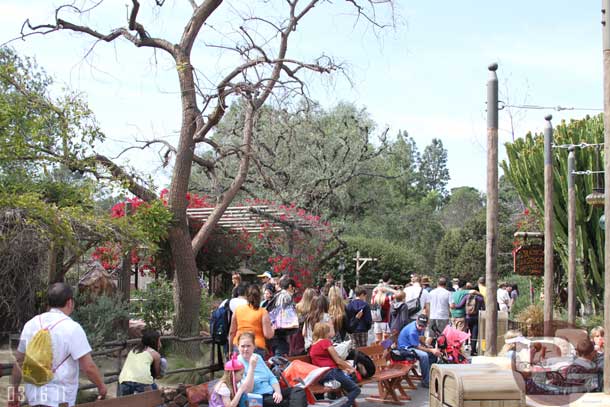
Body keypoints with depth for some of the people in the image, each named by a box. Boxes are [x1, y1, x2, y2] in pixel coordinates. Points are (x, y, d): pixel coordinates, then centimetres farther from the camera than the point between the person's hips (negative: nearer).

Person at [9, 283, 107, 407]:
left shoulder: (30, 324, 3)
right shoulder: (72, 328, -14)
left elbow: (19, 361, 13)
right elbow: (88, 367, -14)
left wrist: (14, 388, 25)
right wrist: (101, 386, 3)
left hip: (33, 396, 6)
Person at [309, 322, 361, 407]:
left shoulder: (312, 346, 18)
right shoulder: (325, 342, -5)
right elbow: (338, 361, -4)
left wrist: (344, 368, 15)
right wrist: (351, 368, 11)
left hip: (320, 376, 8)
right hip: (331, 372, -8)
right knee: (356, 389, -3)